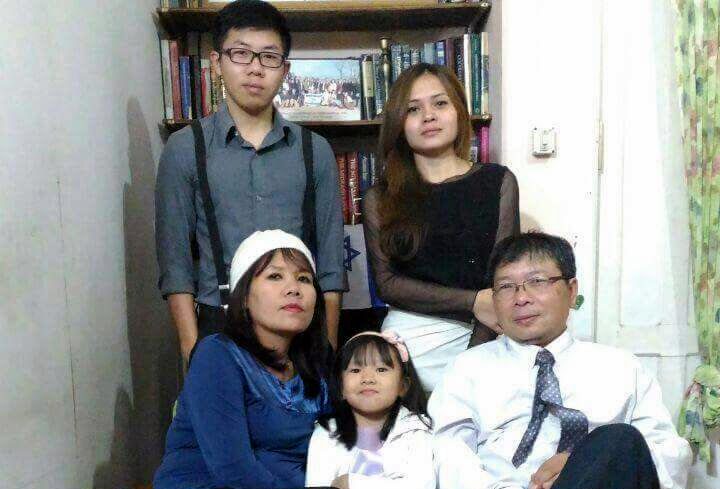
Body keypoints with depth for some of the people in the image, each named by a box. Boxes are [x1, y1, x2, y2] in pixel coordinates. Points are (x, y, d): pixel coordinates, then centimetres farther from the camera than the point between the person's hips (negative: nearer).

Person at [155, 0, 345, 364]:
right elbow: (175, 262, -1)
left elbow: (331, 264, 5)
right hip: (220, 327, -1)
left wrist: (329, 347, 0)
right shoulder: (184, 149, 0)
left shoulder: (315, 151, 4)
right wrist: (192, 351, -7)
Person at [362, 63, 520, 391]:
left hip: (482, 338, 0)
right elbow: (386, 282, -2)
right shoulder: (379, 199, 5)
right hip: (409, 338, 0)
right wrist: (473, 302, -12)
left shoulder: (498, 182, 4)